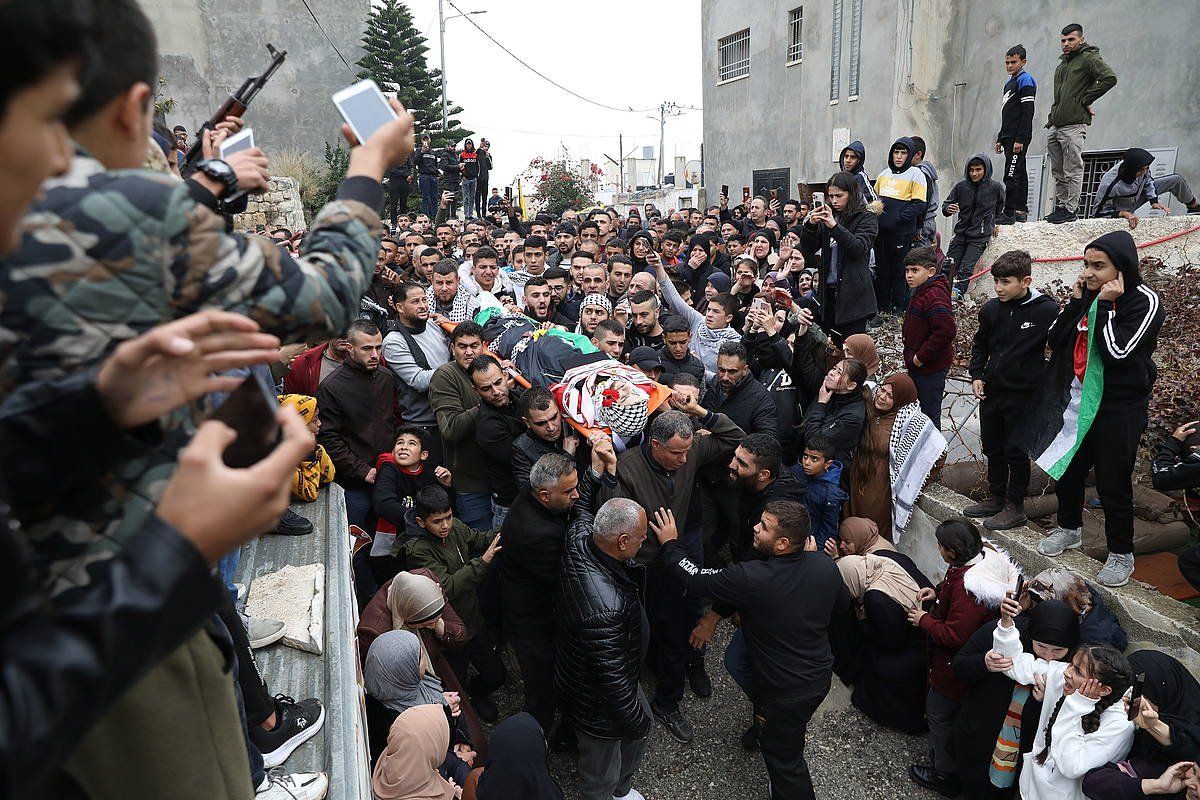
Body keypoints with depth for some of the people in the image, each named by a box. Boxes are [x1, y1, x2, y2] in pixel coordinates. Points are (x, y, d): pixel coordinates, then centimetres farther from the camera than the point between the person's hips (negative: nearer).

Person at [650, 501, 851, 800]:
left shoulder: (752, 579, -35)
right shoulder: (824, 565, -15)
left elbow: (697, 579, -21)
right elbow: (843, 606, 6)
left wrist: (670, 543, -6)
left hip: (788, 692, -6)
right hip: (821, 674, 6)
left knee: (783, 756, 18)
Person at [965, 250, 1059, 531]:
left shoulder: (1046, 310, -14)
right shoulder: (991, 309, 1)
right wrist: (976, 375, 5)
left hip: (1024, 394, -5)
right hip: (991, 391, 5)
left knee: (1016, 452, 4)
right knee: (993, 449, 16)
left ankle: (1015, 507, 18)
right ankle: (995, 499, 32)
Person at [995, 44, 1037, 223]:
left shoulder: (1025, 80, -9)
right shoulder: (1009, 82, 20)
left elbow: (1027, 112, -17)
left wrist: (1020, 139, -23)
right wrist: (1000, 139, 22)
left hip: (1019, 138, -10)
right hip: (1009, 138, 10)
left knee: (1011, 175, -12)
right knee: (1020, 174, 11)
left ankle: (1009, 214, -13)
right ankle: (1021, 211, 14)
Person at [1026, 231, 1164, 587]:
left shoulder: (1145, 302, -16)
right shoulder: (1088, 293, 1)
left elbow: (1117, 352, -26)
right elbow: (1054, 340, -2)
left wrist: (1105, 306, -22)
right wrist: (1076, 301, -11)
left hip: (1118, 408, -6)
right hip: (1077, 400, 6)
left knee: (1112, 484, 3)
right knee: (1066, 468, 18)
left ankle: (1121, 553, 22)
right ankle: (1069, 528, 41)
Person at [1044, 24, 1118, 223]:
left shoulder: (1089, 58, -4)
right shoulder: (1062, 63, 21)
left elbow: (1110, 78, -16)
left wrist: (1085, 100, -11)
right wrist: (1051, 119, 18)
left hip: (1074, 125, -9)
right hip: (1055, 126, 9)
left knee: (1073, 172, -5)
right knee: (1058, 173, 13)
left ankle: (1070, 210, -3)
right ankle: (1060, 207, 20)